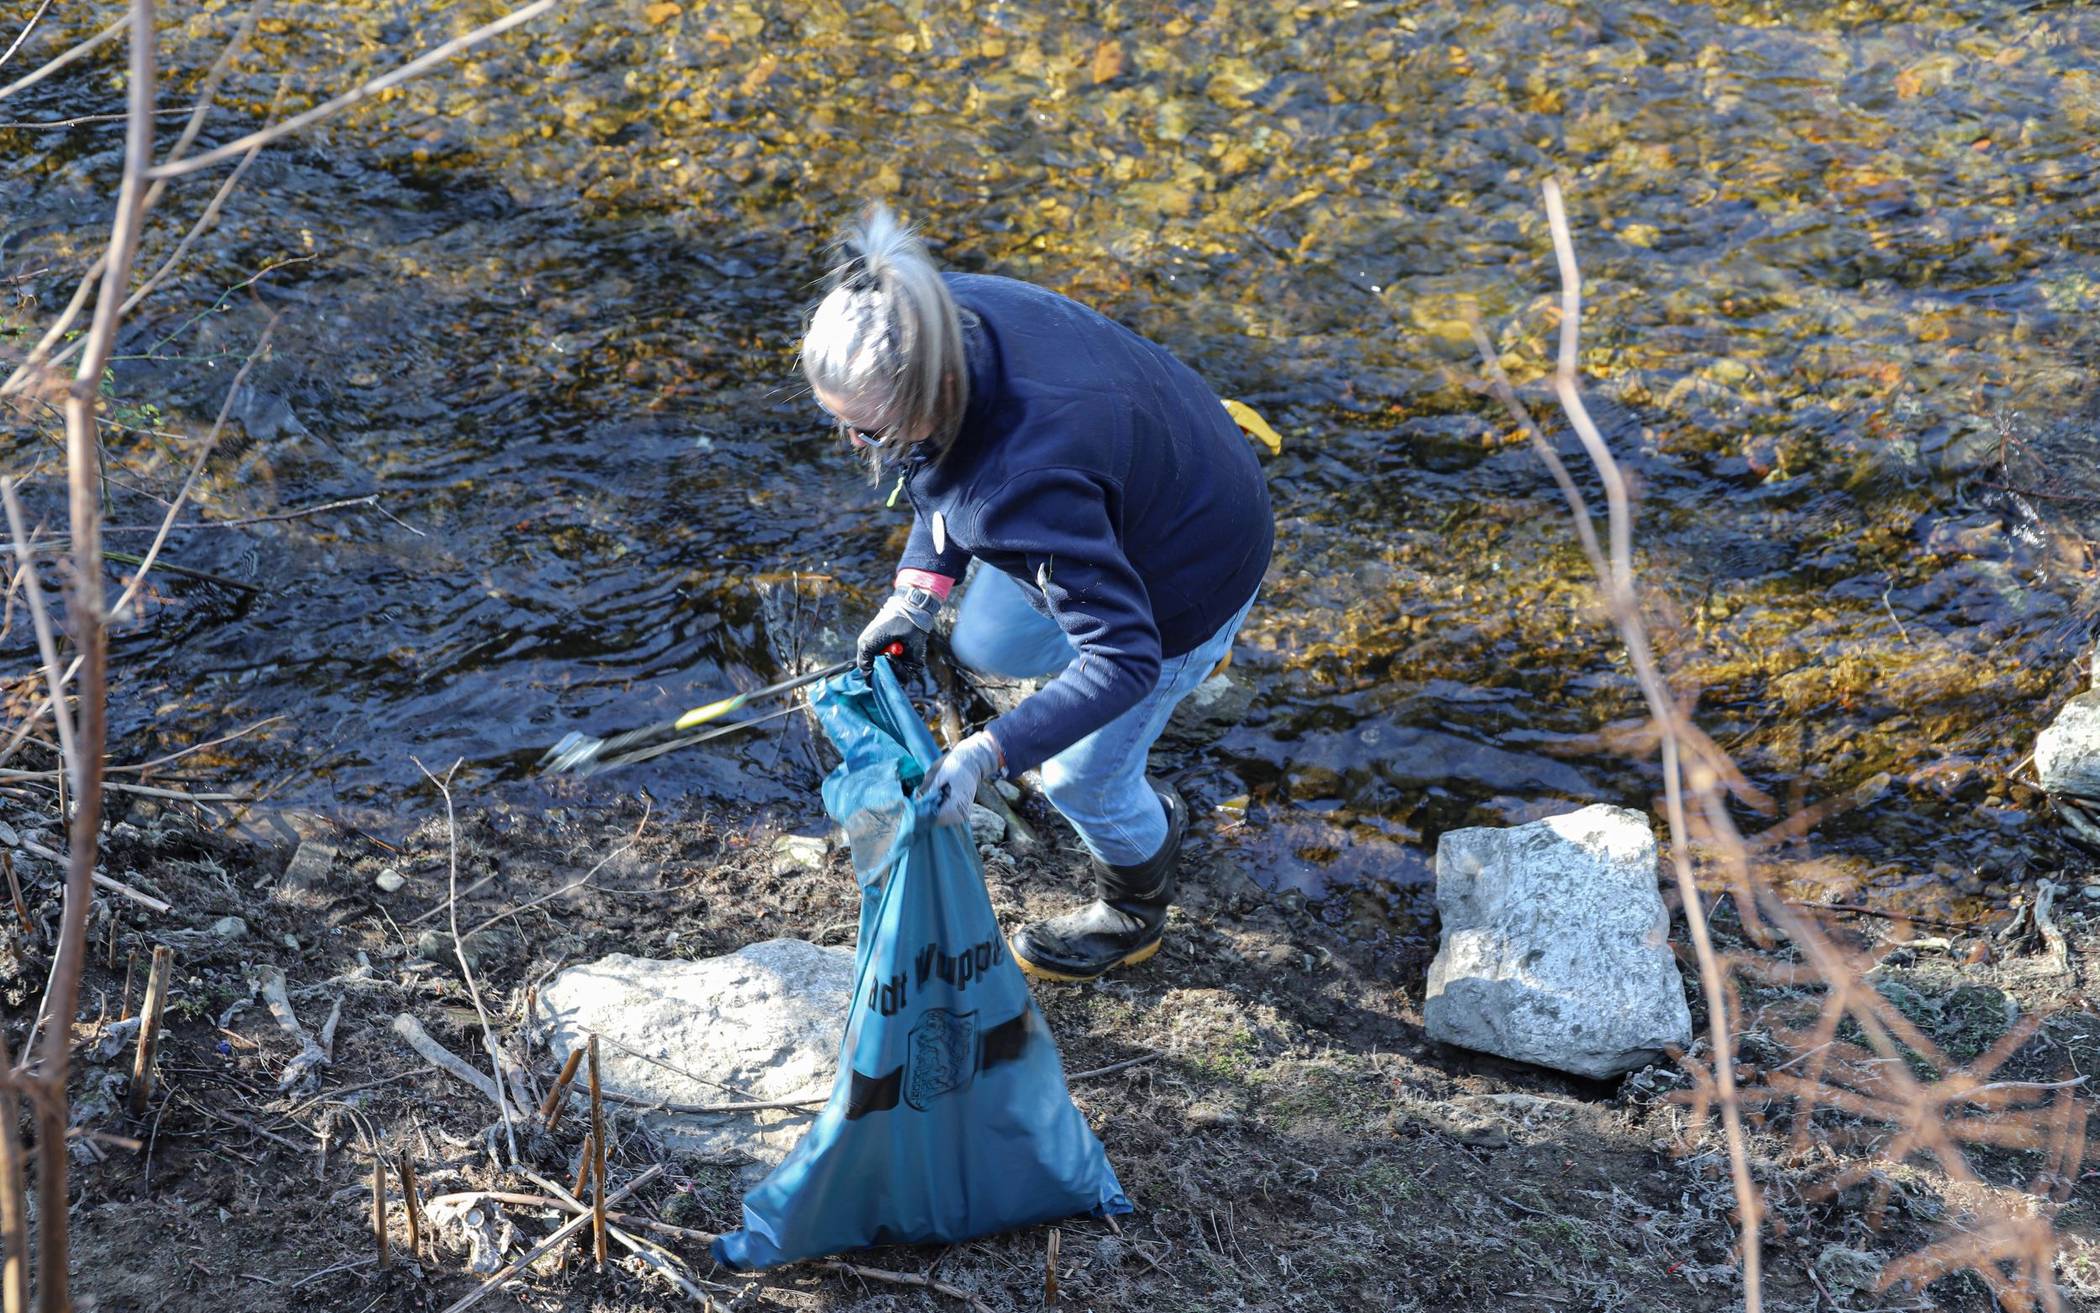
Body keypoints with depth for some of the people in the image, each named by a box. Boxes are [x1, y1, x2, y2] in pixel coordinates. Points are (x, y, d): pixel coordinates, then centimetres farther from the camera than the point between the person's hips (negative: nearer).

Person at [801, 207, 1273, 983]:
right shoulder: (948, 316, -24)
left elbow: (1124, 658, -40)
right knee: (981, 645, 23)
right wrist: (919, 589, -8)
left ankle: (1134, 913, 45)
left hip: (1194, 566, -8)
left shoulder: (1027, 482, -47)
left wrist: (988, 754, -45)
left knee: (1082, 776, 10)